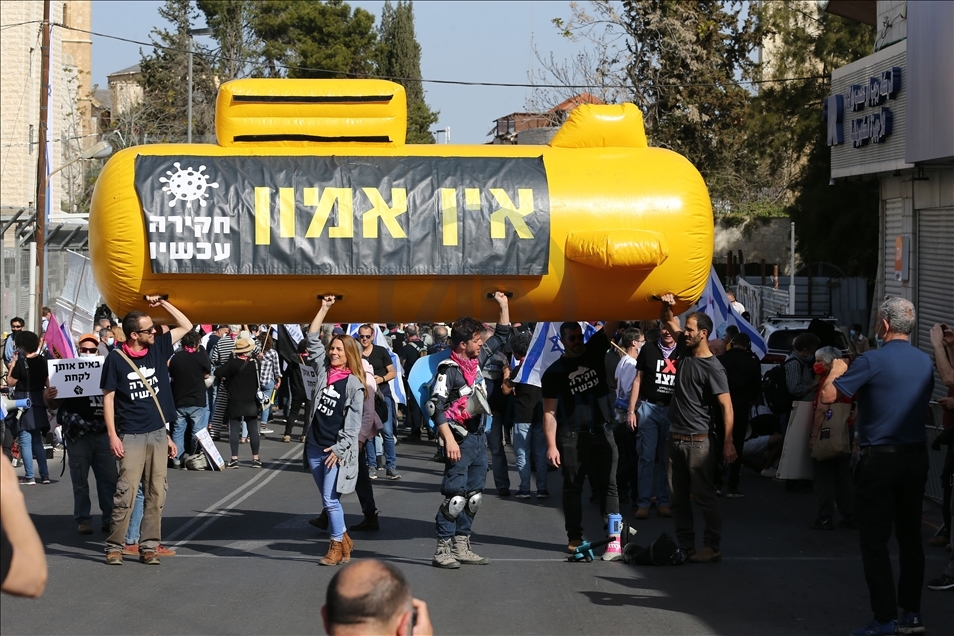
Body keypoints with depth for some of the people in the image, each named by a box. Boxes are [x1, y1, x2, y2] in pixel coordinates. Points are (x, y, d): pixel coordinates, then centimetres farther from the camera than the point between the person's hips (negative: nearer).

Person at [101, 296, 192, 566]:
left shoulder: (157, 348, 5)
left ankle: (149, 546, 8)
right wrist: (113, 436, -8)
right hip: (131, 436, -4)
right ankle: (114, 546, 1)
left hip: (158, 434, 5)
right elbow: (108, 398, -3)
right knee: (126, 493, -7)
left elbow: (186, 326, 13)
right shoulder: (116, 358, -6)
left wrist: (162, 303, 2)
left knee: (156, 493, 4)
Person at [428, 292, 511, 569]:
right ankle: (442, 550, -7)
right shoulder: (449, 370, -14)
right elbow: (436, 406, -18)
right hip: (459, 440, -8)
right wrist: (449, 440, -23)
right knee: (455, 497, -11)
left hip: (479, 437, 8)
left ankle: (461, 547, 17)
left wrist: (503, 306, 13)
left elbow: (501, 336, 22)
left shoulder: (478, 360, 9)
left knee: (473, 496, 10)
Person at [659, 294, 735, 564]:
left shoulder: (713, 367, -12)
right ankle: (685, 546, 14)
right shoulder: (686, 351, 9)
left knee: (703, 495, -6)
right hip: (675, 439, 8)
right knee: (678, 497, 9)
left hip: (697, 441, -8)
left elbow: (726, 406, -16)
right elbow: (668, 322, 21)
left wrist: (728, 443, -22)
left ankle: (713, 547, -3)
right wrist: (667, 307, -1)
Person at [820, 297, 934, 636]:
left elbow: (828, 395, -17)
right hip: (917, 456, 6)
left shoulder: (872, 361, -15)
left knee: (875, 541, 0)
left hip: (880, 457, -6)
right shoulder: (925, 361, 5)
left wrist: (836, 370, 5)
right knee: (910, 537, 13)